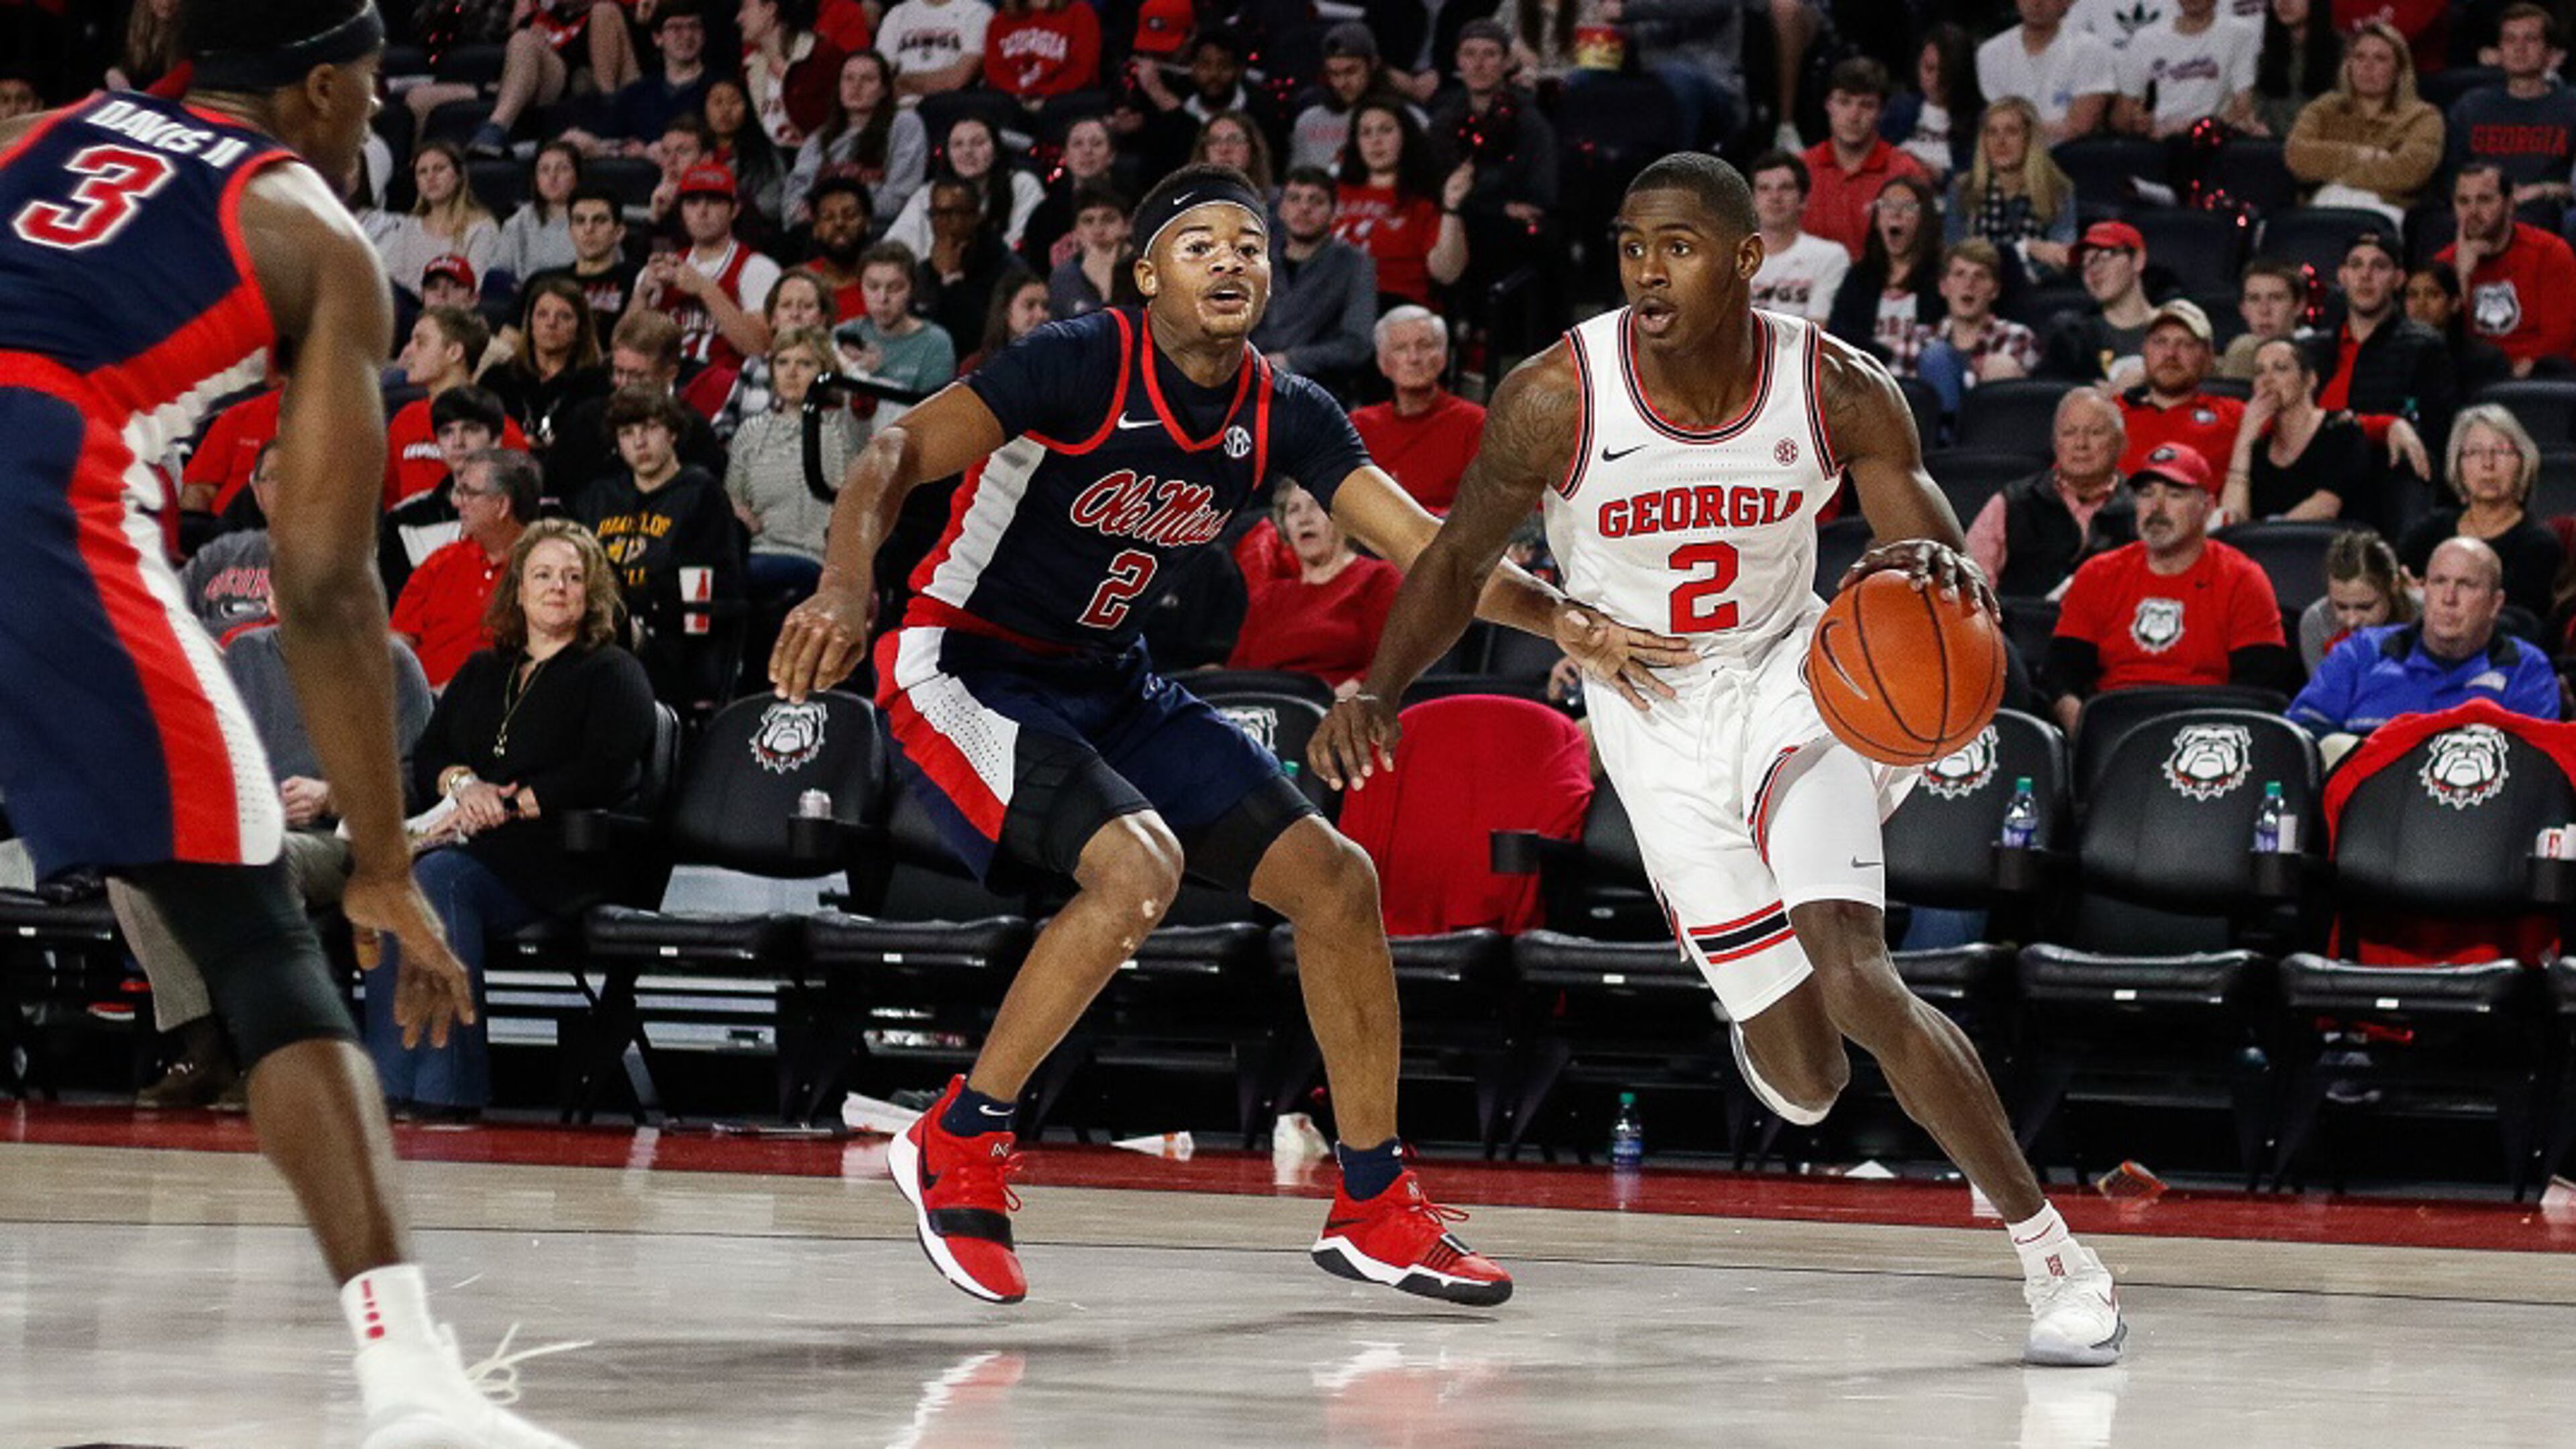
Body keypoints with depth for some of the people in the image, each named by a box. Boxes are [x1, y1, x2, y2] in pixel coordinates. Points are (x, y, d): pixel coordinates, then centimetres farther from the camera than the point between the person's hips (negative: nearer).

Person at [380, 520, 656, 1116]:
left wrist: (505, 809, -12)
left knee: (440, 877, -34)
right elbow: (424, 759, 19)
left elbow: (604, 776, -7)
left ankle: (444, 1089, -39)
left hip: (561, 857, -5)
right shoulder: (482, 673, 27)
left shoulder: (613, 675, 8)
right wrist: (462, 784, -5)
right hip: (472, 844, 5)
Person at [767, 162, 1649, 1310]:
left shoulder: (1281, 416, -2)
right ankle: (959, 1139, -13)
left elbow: (1423, 547, -3)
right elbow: (898, 456, -25)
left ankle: (1374, 1206, 13)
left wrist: (1562, 622, -19)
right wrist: (847, 586, -44)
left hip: (1111, 686, 7)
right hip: (965, 669, -7)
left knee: (1335, 879, 1)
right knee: (1137, 868, -31)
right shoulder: (1082, 364, -20)